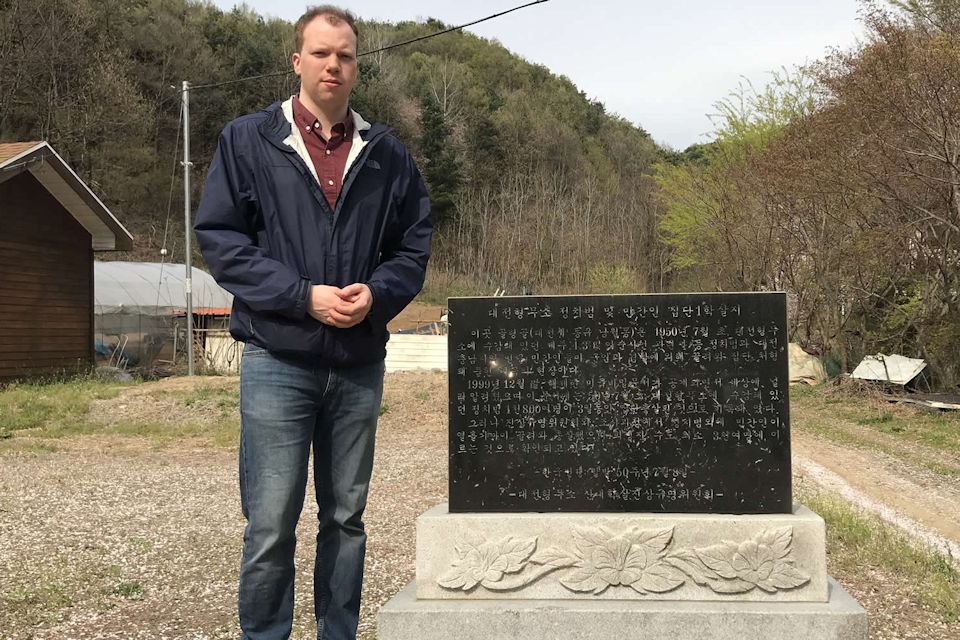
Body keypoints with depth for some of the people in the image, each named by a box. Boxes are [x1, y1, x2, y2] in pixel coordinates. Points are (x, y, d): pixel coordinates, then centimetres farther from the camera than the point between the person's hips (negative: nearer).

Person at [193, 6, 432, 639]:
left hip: (360, 363, 3)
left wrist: (376, 293, -9)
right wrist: (304, 295, -14)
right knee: (271, 526, -2)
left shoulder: (387, 153, 10)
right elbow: (220, 236, -4)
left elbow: (414, 246, 12)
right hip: (278, 360, -3)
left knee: (346, 519, 13)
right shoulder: (248, 140, 2)